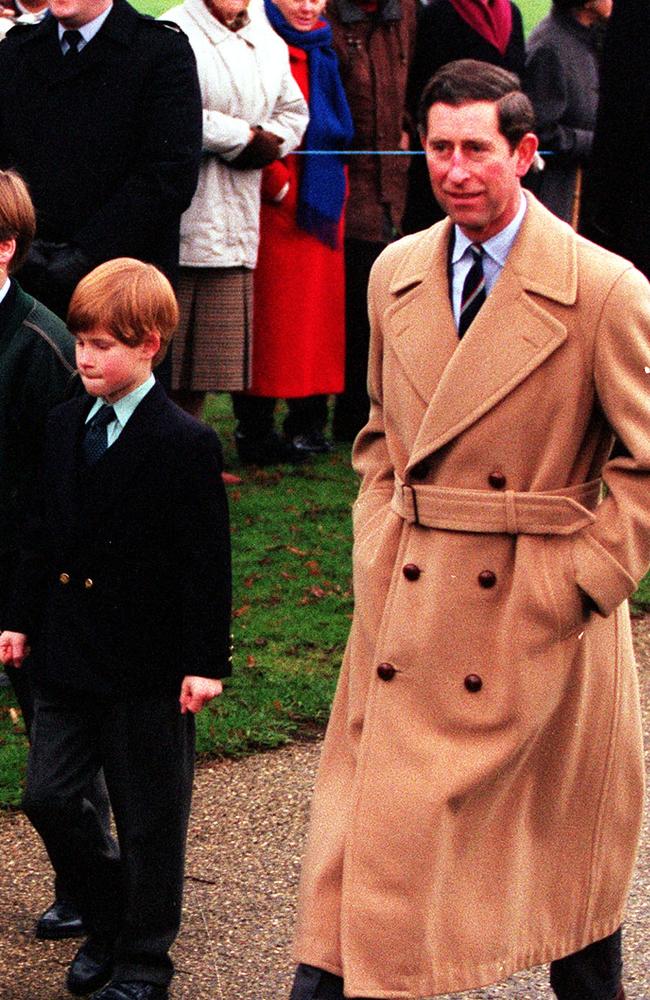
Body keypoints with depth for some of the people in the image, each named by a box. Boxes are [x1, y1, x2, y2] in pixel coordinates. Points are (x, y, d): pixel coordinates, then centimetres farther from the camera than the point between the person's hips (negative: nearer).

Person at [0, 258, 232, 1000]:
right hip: (67, 655, 6)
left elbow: (206, 562, -12)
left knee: (148, 819, 6)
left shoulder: (185, 445, -13)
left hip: (148, 667, -6)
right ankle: (106, 921, 29)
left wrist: (206, 661, -14)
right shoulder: (65, 426, 7)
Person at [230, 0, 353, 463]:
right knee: (269, 310, -4)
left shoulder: (325, 51, 13)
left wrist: (338, 184, 12)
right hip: (275, 203, -7)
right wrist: (278, 184, -14)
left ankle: (308, 420, 12)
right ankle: (256, 424, 2)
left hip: (323, 201, 7)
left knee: (318, 304, 6)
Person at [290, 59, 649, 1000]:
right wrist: (376, 551, 7)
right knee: (370, 811, 3)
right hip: (407, 606, 4)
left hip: (541, 617, -4)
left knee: (569, 845, 11)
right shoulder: (395, 275, 5)